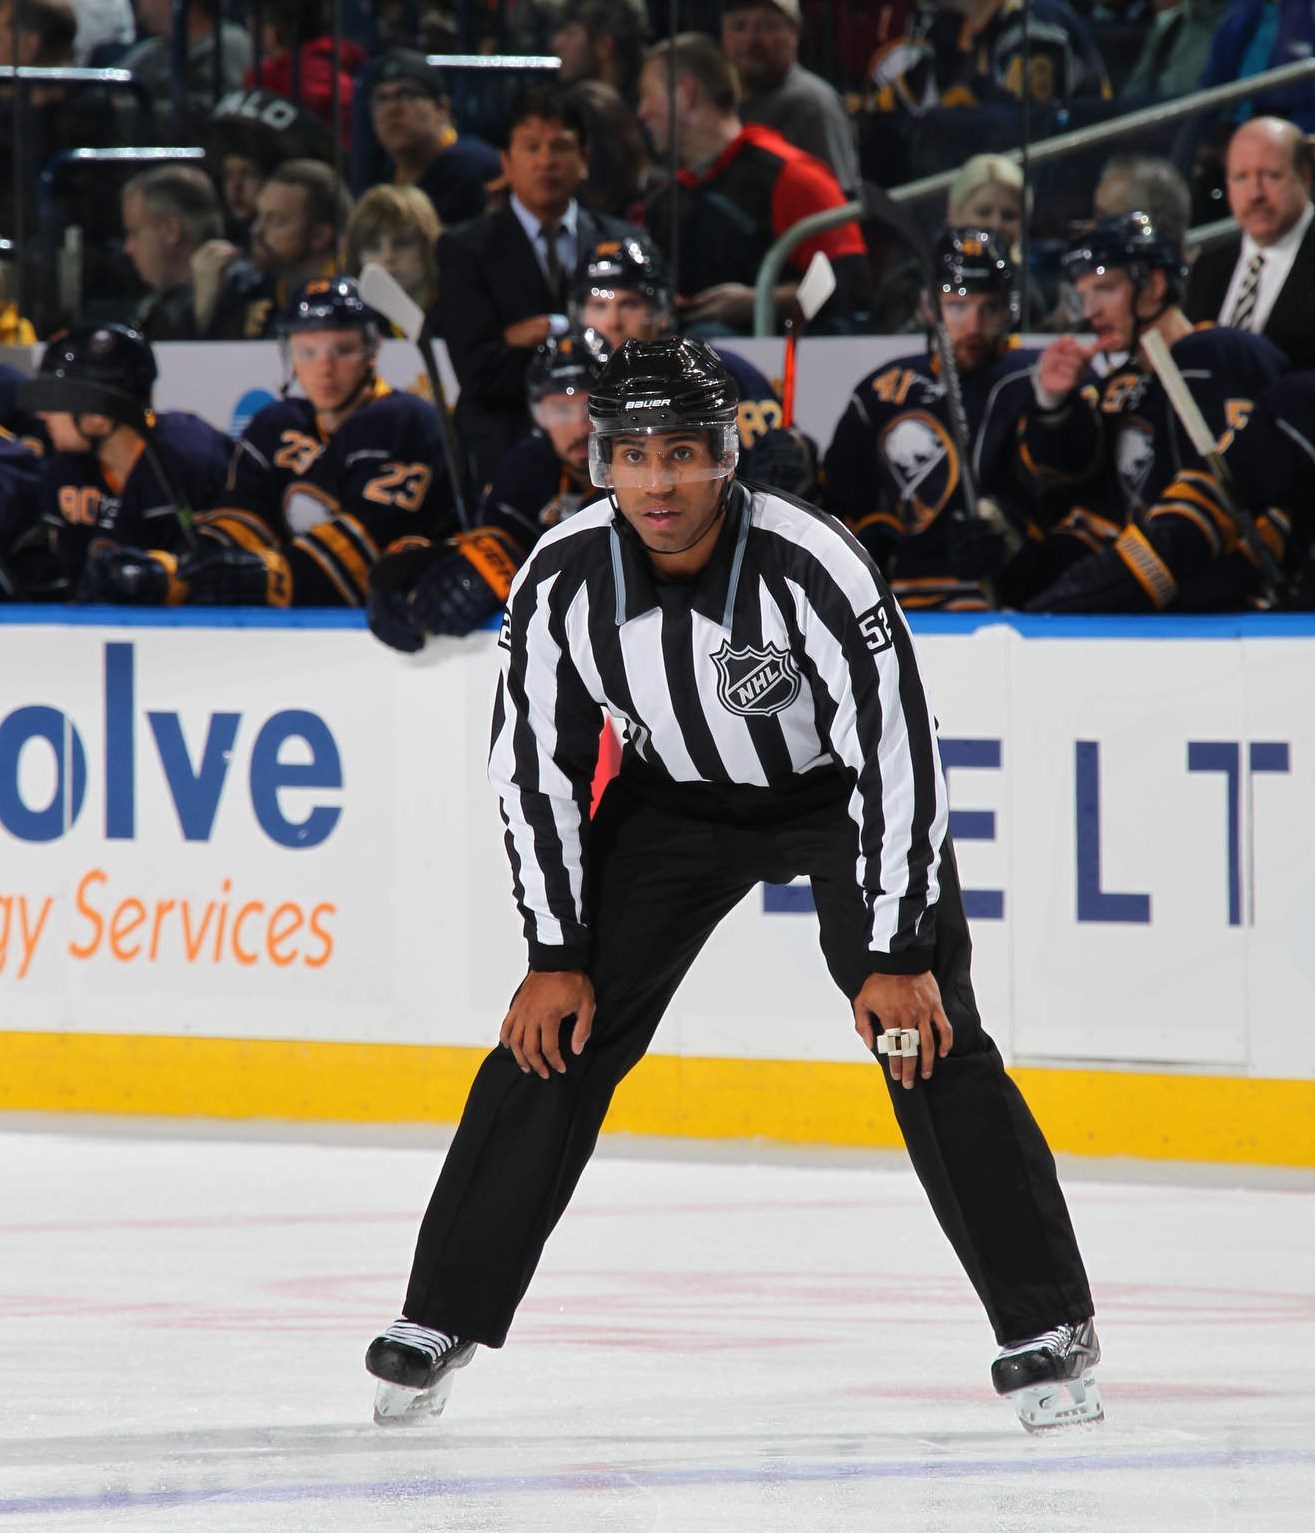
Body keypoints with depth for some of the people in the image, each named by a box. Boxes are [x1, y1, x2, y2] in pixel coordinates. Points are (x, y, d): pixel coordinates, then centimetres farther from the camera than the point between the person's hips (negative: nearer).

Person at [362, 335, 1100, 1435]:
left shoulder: (815, 568, -33)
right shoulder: (564, 579, -21)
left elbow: (898, 756, -29)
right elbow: (537, 766, -10)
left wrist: (898, 956, -29)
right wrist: (557, 955, -11)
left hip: (840, 793, -3)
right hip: (674, 798, 3)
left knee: (931, 1043, -16)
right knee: (553, 1044, -5)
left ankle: (1049, 1332, -7)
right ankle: (444, 1321, 6)